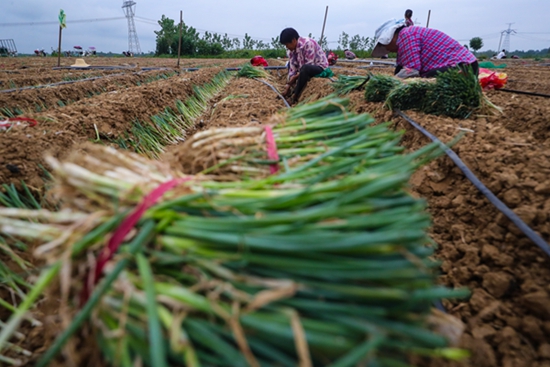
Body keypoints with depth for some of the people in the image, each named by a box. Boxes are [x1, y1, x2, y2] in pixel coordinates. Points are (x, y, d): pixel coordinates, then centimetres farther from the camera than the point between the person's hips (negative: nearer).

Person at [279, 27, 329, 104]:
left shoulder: (307, 43, -25)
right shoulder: (291, 51, -3)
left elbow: (309, 65, -27)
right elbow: (292, 69, -5)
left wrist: (295, 77, -25)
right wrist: (288, 86, -12)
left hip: (321, 67, -8)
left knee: (305, 68, -37)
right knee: (290, 64, 15)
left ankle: (295, 96, -24)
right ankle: (290, 92, 3)